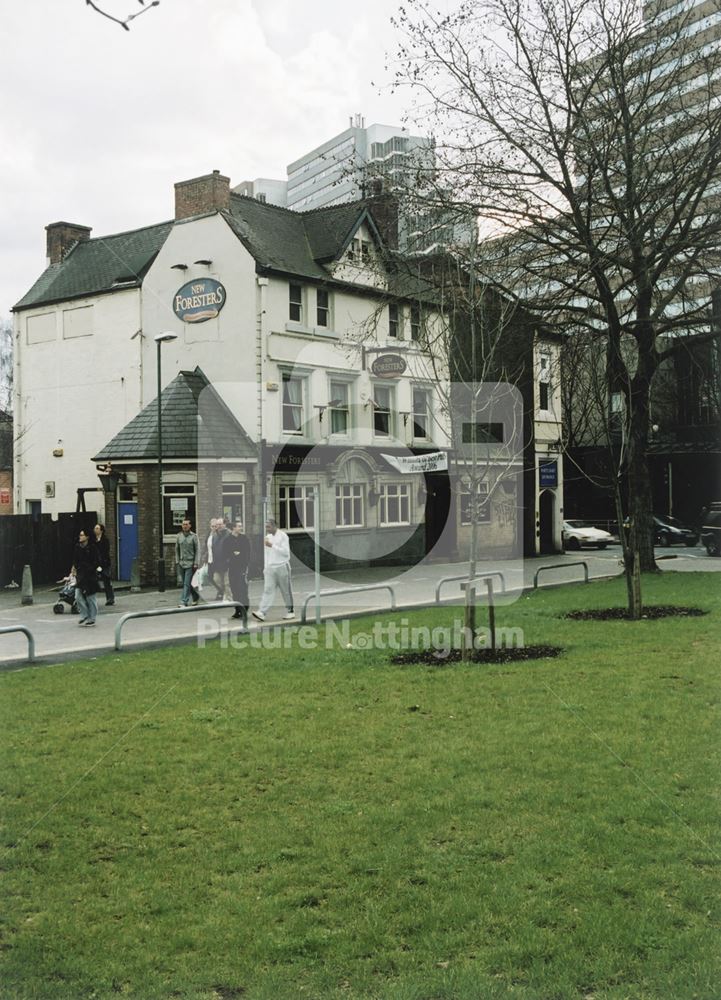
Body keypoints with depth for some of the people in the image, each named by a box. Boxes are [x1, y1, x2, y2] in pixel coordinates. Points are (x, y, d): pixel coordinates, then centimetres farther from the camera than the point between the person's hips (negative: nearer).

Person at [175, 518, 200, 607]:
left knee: (187, 583, -9)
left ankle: (184, 602, -9)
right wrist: (177, 561, 6)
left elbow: (197, 550, -4)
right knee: (185, 583, 11)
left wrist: (196, 563, -9)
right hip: (181, 563, 4)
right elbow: (177, 549, 13)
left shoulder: (194, 536, -3)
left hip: (190, 563, -4)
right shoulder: (178, 536, 7)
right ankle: (196, 597, 30)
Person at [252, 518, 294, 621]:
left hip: (282, 567, -5)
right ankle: (262, 613, -16)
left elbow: (286, 552, -17)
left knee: (286, 591, 5)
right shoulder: (268, 537, 11)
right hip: (270, 568, 5)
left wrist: (272, 546, -22)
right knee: (268, 590, -6)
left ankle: (290, 611, 19)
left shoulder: (283, 536, -9)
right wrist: (266, 567, 15)